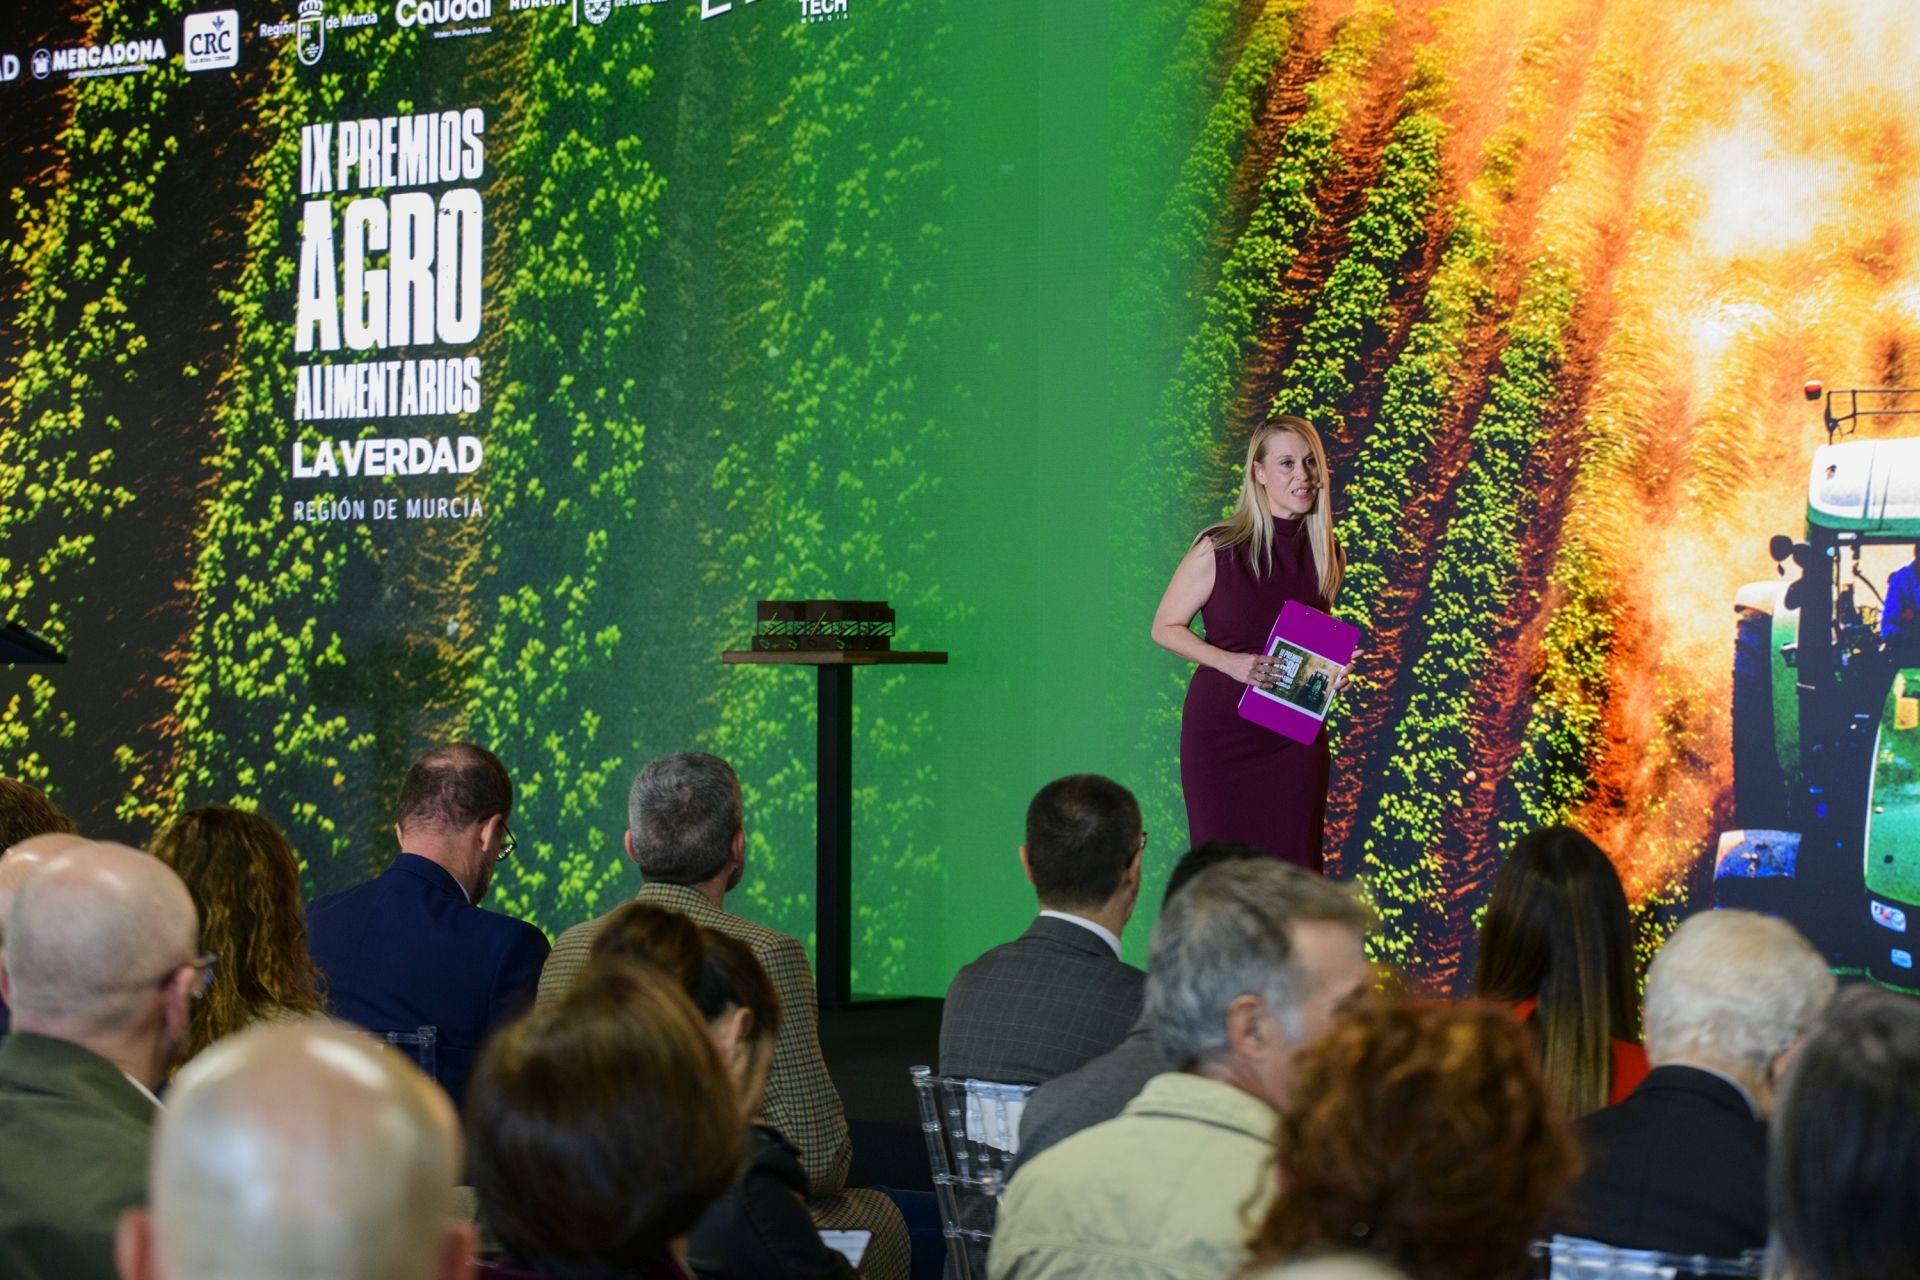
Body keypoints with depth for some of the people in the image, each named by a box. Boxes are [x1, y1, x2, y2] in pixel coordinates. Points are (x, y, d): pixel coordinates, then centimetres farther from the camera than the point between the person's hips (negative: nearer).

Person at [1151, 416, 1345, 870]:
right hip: (1222, 727, -3)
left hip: (1296, 737, 3)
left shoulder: (1326, 553, 4)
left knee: (1295, 869, 1)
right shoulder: (1218, 549, -9)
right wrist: (1230, 662, -16)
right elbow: (1165, 628, -2)